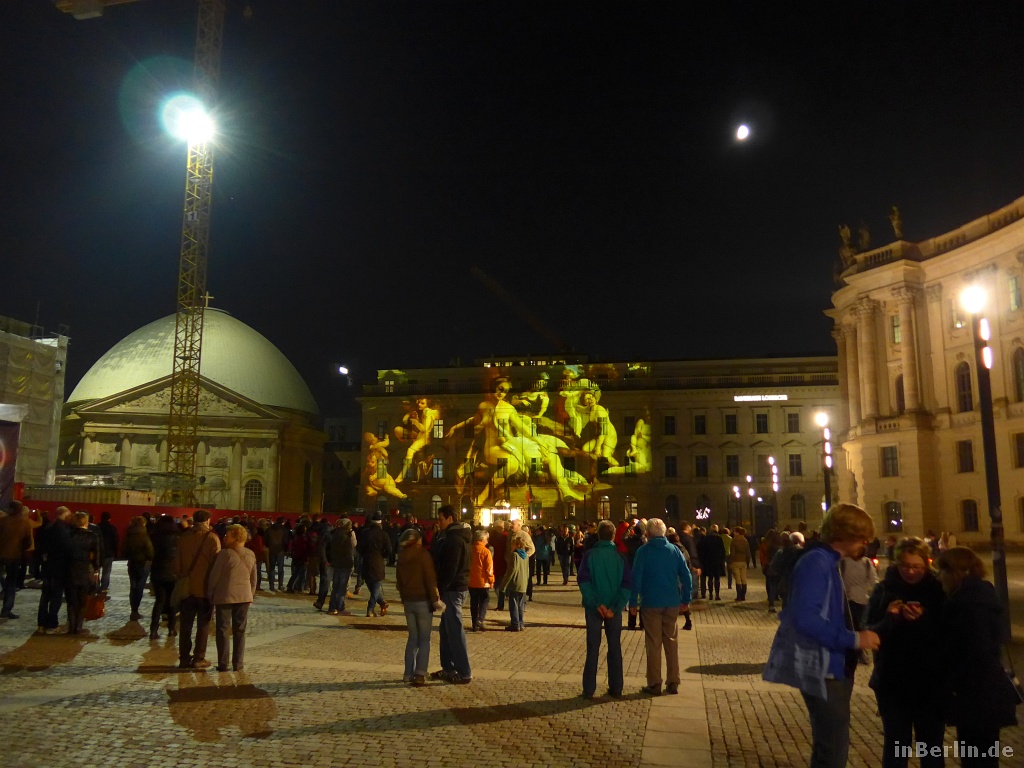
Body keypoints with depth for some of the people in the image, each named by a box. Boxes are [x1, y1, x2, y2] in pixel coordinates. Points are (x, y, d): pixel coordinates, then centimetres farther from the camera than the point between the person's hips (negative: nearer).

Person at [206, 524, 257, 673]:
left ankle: (223, 664, 6)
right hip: (244, 596, 4)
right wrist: (251, 595, 20)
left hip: (224, 596, -4)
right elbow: (253, 578, 10)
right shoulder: (251, 555, 3)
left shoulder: (225, 553, -13)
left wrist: (210, 595, 4)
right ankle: (238, 664, 11)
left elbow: (214, 576, -8)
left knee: (222, 630, 6)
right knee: (240, 631, 10)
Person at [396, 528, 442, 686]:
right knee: (424, 639, -1)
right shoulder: (423, 554, -10)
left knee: (413, 637, 14)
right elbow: (430, 578, -14)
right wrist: (435, 599, -10)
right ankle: (420, 674, -8)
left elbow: (399, 580, 13)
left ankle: (408, 673, 12)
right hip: (423, 600, -5)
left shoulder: (402, 557, 8)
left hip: (408, 601, 5)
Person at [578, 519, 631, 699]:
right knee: (615, 648, 11)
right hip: (614, 608, 1)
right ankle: (616, 688, 17)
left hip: (594, 608, -1)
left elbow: (583, 581, -13)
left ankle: (589, 689, 8)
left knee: (593, 648, 6)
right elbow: (627, 584, -8)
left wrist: (596, 604, -12)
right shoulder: (619, 556, -3)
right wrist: (616, 607, -11)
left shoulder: (590, 554, -7)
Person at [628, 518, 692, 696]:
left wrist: (633, 602, -4)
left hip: (651, 604, -3)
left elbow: (636, 578, -10)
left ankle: (654, 684, 8)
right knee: (672, 643, 13)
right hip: (672, 604, 3)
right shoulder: (675, 550, 2)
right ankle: (673, 683, 16)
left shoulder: (643, 551, -7)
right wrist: (686, 599, 8)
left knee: (653, 644, 5)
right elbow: (686, 576, 1)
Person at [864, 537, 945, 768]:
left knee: (931, 745, 10)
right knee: (896, 745, 8)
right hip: (892, 681, 0)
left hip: (930, 682, 0)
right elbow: (869, 633, -5)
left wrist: (923, 620, -22)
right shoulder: (883, 590, -1)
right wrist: (889, 618, -22)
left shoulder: (938, 590, -3)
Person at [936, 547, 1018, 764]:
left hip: (978, 697, -10)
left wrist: (951, 686, -18)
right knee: (981, 755, 19)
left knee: (977, 758, 1)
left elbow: (978, 654, -26)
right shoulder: (977, 595, 10)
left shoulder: (971, 604, -22)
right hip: (982, 694, 10)